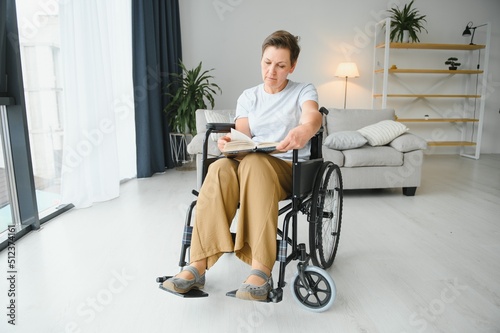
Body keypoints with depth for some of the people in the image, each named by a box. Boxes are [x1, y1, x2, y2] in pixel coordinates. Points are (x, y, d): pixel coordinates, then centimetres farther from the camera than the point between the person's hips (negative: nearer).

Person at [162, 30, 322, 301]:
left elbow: (313, 115, -16)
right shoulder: (248, 97, 18)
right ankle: (197, 266, -36)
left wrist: (305, 130, -41)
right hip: (249, 164, 3)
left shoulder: (303, 91, 8)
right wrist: (229, 142, -21)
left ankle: (261, 269, -42)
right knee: (220, 168, -32)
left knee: (253, 162, -38)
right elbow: (242, 136, 5)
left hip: (290, 169, -2)